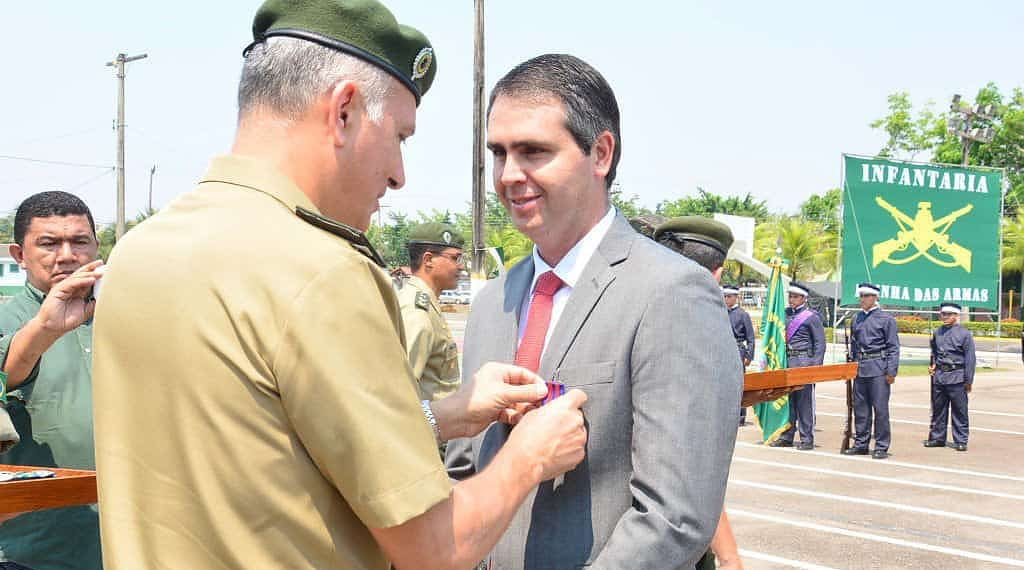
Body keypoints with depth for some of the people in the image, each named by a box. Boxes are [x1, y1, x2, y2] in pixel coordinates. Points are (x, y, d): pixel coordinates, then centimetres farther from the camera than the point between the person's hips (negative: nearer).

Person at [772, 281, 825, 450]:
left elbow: (820, 343, -4)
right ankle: (786, 436, 15)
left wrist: (816, 367, -11)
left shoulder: (812, 316, -2)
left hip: (804, 361, -6)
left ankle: (807, 439, 1)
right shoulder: (785, 313, 14)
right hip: (787, 362, 6)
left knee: (805, 401, -3)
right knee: (787, 399, 8)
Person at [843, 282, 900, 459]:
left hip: (878, 369, -6)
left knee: (880, 408, -3)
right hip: (860, 369, 6)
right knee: (860, 408, 9)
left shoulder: (886, 319, -3)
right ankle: (861, 444, 18)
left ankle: (881, 447, 3)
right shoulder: (857, 319, 13)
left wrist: (892, 371, -10)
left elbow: (893, 347, -5)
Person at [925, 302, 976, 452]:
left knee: (959, 411, -1)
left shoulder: (964, 334, -4)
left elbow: (970, 359, -5)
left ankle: (960, 441, 6)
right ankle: (937, 437, 21)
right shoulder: (937, 333, 11)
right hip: (939, 376, 5)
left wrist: (968, 381, -8)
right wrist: (933, 364, 11)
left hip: (957, 377, -5)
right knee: (938, 409, 11)